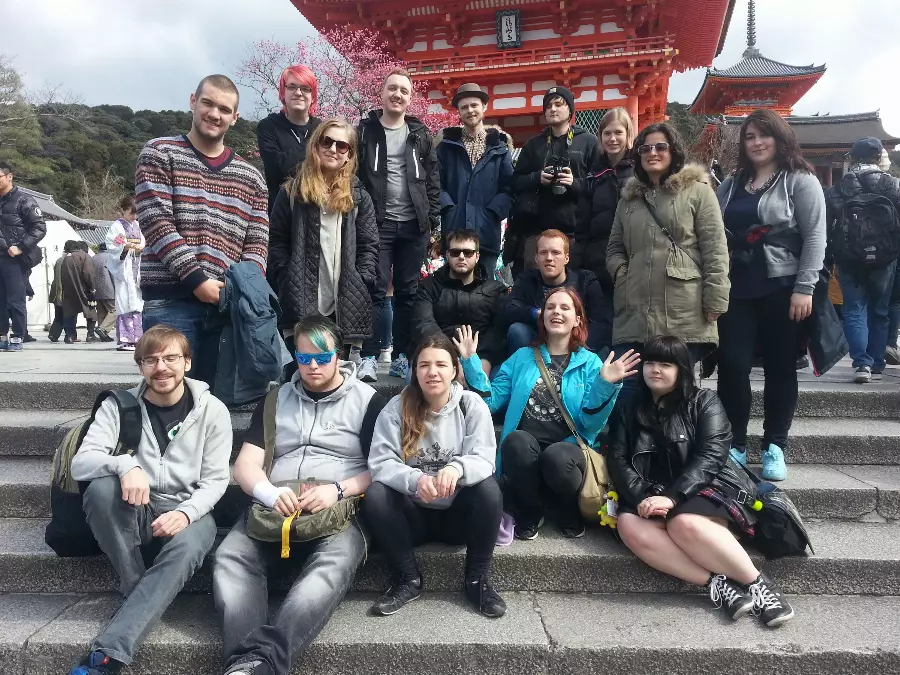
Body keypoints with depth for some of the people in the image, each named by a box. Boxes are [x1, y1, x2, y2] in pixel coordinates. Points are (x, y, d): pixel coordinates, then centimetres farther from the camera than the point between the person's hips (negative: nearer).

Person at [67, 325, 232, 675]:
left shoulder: (213, 410, -3)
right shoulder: (119, 406, 0)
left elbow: (214, 481, -4)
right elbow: (81, 463, -12)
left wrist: (186, 513, -24)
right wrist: (125, 465, -34)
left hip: (188, 511, -1)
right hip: (134, 512, 2)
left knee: (187, 547, -35)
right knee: (101, 488, -31)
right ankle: (137, 592, -14)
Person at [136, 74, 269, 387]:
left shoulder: (251, 177, 16)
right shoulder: (160, 153, 6)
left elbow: (257, 242, 9)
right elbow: (156, 222, -6)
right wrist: (196, 280, -14)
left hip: (227, 305, 3)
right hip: (170, 301, -3)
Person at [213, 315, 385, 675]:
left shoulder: (367, 400, 8)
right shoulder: (277, 400, 18)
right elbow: (245, 464, 10)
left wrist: (337, 491, -17)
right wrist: (270, 494, -13)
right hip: (276, 507, 4)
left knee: (334, 564, -35)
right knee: (230, 557, -26)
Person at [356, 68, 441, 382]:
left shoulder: (421, 135, 10)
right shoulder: (365, 131, 4)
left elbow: (433, 180, 9)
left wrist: (433, 220, 2)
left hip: (414, 225, 3)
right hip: (377, 223, -2)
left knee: (407, 292, 6)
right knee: (375, 290, -3)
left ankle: (401, 356, 14)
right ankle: (369, 356, 2)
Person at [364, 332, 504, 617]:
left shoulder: (472, 405, -6)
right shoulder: (396, 408, -5)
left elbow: (484, 460, -16)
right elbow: (380, 462, -13)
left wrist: (456, 468, -40)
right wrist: (415, 480, -35)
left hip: (458, 514, 0)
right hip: (413, 513, 1)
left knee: (489, 487, -30)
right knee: (375, 494, -27)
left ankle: (478, 580, -12)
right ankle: (407, 578, -10)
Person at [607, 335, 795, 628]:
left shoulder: (704, 402, 4)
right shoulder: (628, 410, 14)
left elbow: (709, 457, -9)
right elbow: (617, 461, 3)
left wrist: (672, 497, -24)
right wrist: (643, 498, -16)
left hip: (705, 489, -3)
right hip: (650, 496, 3)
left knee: (685, 523, -36)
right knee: (629, 526, -30)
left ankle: (757, 584, -20)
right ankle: (716, 584, -30)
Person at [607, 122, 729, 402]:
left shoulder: (697, 191, 4)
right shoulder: (629, 197, 20)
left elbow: (715, 251, -3)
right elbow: (614, 248, 24)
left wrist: (715, 302, -10)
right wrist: (622, 273, 3)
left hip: (683, 316, -4)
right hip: (635, 314, 4)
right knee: (627, 394, 1)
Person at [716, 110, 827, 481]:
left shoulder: (801, 181, 1)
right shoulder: (730, 185, 15)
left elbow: (815, 238, -6)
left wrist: (804, 288, -14)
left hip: (782, 288, -3)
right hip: (736, 289, 3)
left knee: (780, 367, 4)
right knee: (732, 366, -2)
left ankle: (774, 447, 15)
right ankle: (735, 445, 11)